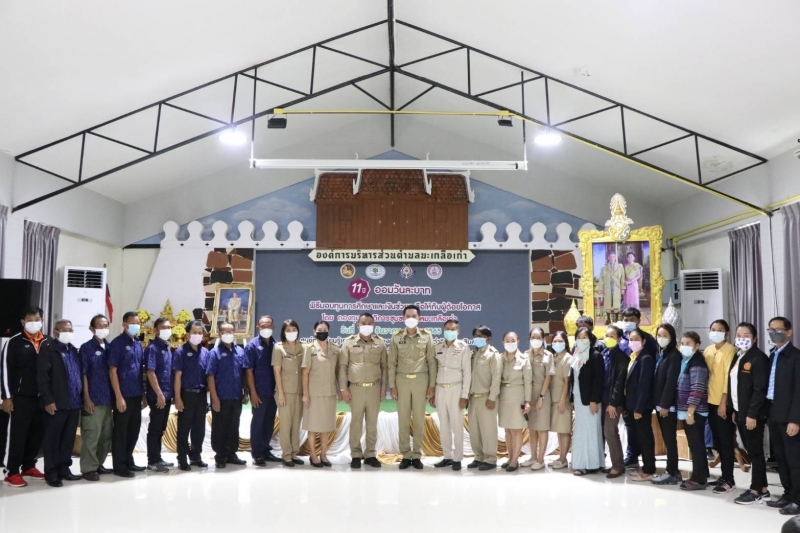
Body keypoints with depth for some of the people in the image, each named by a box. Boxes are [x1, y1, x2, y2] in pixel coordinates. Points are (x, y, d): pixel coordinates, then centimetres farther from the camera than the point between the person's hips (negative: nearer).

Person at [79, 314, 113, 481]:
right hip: (93, 399, -6)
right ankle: (88, 468, 6)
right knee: (91, 436, -3)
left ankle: (98, 464, 24)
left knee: (107, 435, 12)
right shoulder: (86, 348, -4)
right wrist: (87, 398, -12)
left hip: (108, 399, 6)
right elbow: (83, 374, -7)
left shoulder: (109, 347, 10)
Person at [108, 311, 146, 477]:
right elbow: (112, 371, -13)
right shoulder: (117, 343, -10)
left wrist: (143, 394, 13)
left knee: (134, 430, 14)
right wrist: (119, 397, -17)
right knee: (120, 431, 3)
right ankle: (119, 465, 12)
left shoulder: (138, 344, 11)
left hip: (136, 395, 7)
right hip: (124, 396, -7)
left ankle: (128, 461, 27)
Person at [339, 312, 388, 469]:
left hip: (374, 388, 2)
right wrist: (343, 388, -4)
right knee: (356, 422, 4)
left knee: (372, 422, 8)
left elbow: (384, 366, 8)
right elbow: (343, 366, 0)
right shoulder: (349, 342, 0)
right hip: (356, 388, -1)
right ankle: (356, 455, 14)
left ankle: (370, 454, 17)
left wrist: (384, 387, 3)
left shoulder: (380, 343, 5)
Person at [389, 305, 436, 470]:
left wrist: (432, 385, -2)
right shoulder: (396, 337, 0)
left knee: (419, 419, 4)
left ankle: (417, 455, 14)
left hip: (421, 380, 0)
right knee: (403, 419, 3)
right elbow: (392, 363, 3)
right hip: (402, 380, 1)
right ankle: (406, 455, 13)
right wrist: (392, 386, -2)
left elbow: (432, 362, 1)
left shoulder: (427, 336, 0)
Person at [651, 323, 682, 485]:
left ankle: (671, 473, 4)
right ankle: (673, 471, 19)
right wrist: (657, 402, 9)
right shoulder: (661, 354, 15)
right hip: (660, 403, 8)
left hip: (668, 404, -8)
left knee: (670, 438, -2)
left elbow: (671, 382, -17)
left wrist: (665, 404, -19)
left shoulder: (674, 355, -11)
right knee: (667, 438, 12)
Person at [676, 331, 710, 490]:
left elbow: (697, 390, -21)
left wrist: (690, 412, -22)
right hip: (687, 411, 9)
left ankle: (698, 479, 2)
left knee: (696, 445, -3)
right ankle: (701, 475, 23)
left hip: (694, 412, -9)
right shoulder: (685, 361, 14)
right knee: (695, 444, 14)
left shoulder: (697, 363, -14)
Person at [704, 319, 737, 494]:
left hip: (724, 403, -7)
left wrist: (723, 402, -17)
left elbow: (729, 377, -15)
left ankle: (729, 480, 6)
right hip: (710, 401, 7)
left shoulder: (730, 350, -10)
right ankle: (724, 476, 22)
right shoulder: (708, 350, 11)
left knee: (726, 442, -1)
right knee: (718, 441, 13)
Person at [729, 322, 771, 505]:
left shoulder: (759, 358, -13)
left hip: (752, 414, -9)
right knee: (751, 452, 12)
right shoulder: (738, 358, 14)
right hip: (740, 412, 9)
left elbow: (760, 389, -19)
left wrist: (752, 414, -21)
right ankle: (763, 489, 20)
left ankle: (756, 490, 8)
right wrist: (734, 410, 13)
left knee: (755, 451, 0)